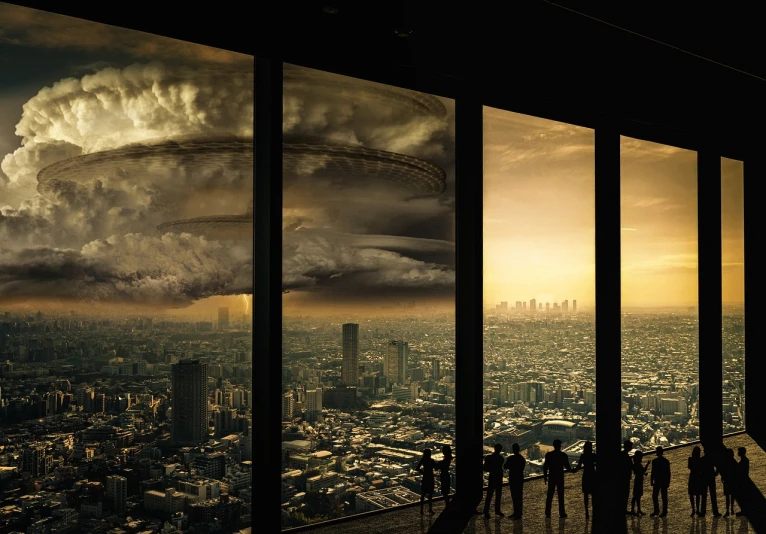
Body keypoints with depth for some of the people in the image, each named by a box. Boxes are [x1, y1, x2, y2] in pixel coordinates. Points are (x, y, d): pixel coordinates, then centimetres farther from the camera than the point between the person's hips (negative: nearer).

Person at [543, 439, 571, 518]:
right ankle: (561, 513, 7)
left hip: (551, 477, 1)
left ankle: (548, 513, 9)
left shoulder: (548, 454, -5)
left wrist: (545, 476, 6)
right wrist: (568, 468, 19)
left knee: (549, 495, 8)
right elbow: (567, 467, -4)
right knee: (561, 496, 6)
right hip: (560, 477, -1)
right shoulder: (563, 455, -9)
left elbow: (545, 466, -4)